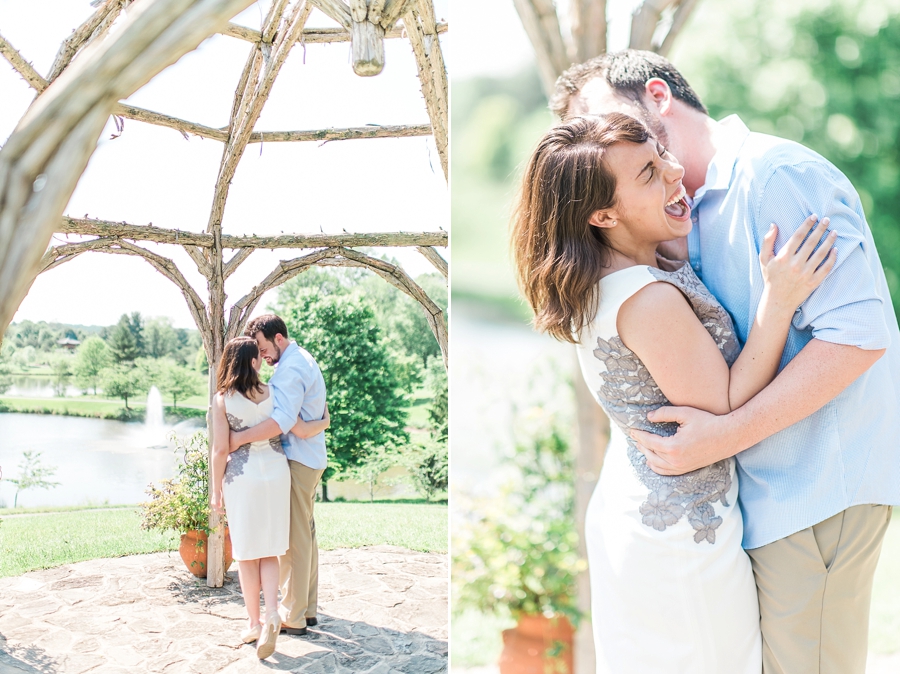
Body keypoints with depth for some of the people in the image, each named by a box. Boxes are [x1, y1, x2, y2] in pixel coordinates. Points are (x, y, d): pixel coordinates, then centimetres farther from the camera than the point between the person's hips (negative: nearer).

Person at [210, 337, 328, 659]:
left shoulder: (222, 399, -8)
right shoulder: (272, 393, -3)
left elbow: (220, 448, -9)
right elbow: (298, 428, -6)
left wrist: (216, 489, 1)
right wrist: (325, 421, 14)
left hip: (241, 476, -2)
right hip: (275, 472, 2)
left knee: (247, 553, 11)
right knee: (269, 550, 13)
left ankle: (254, 623, 19)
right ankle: (272, 615, -6)